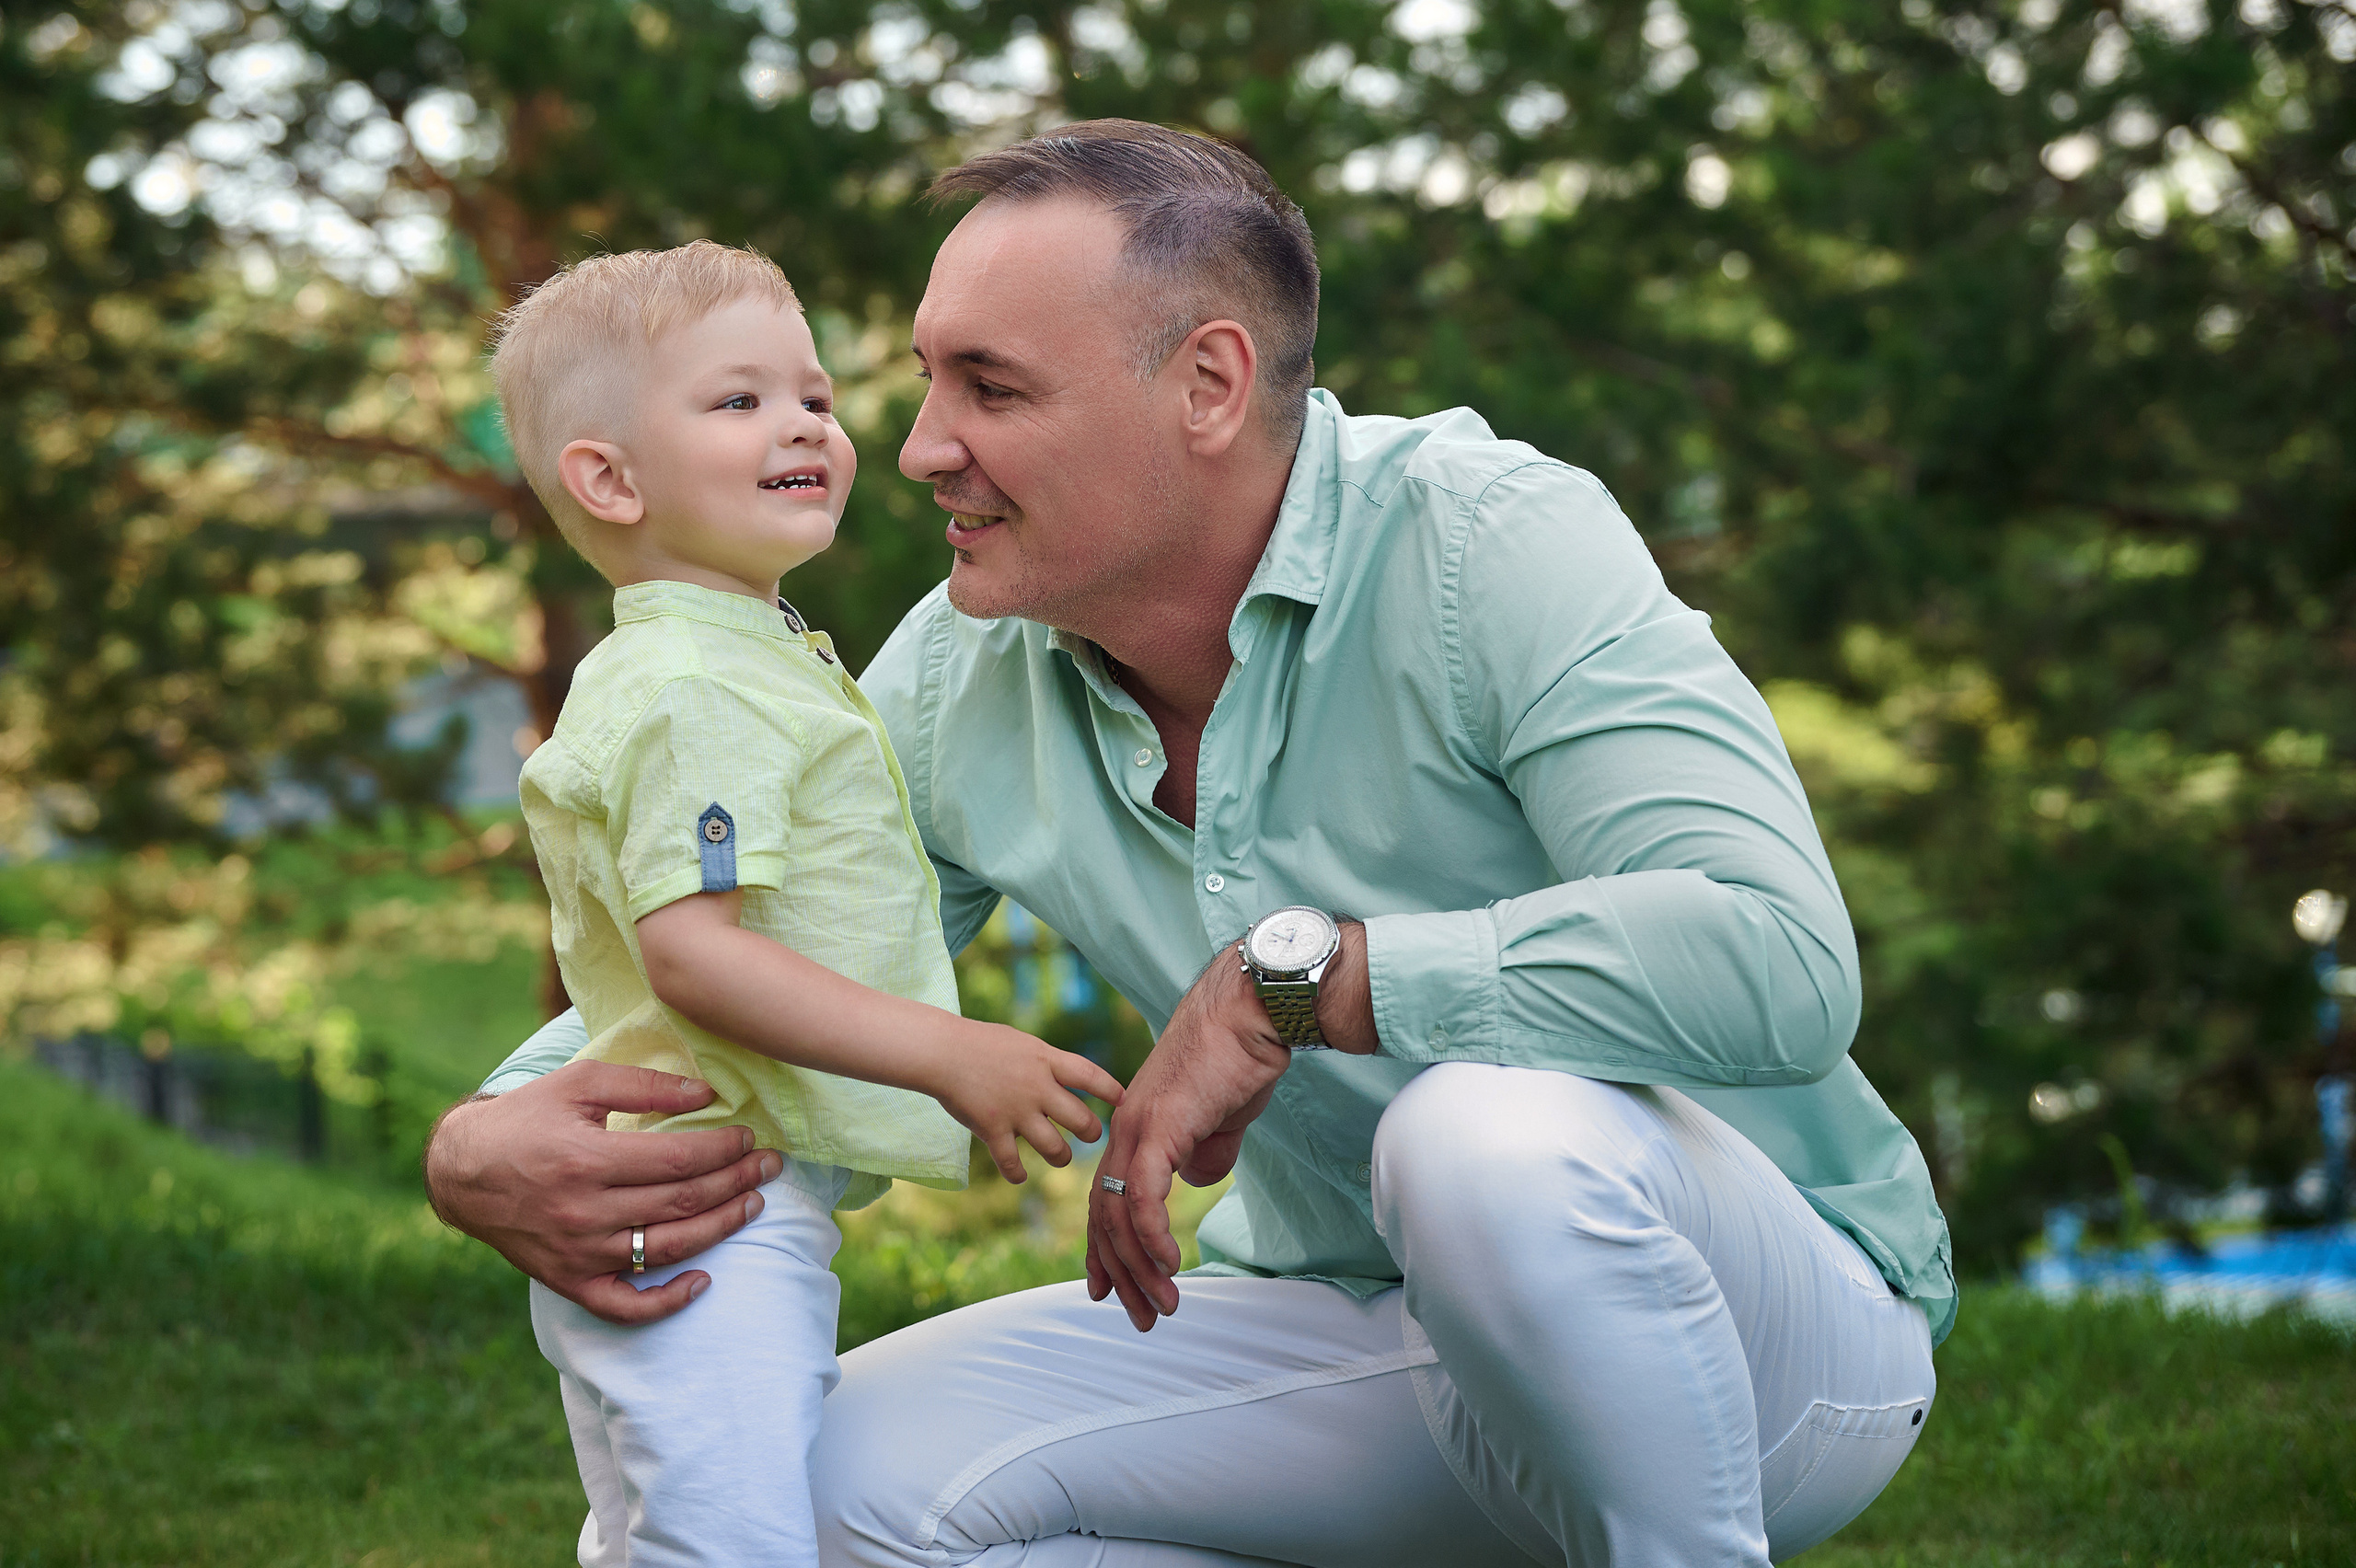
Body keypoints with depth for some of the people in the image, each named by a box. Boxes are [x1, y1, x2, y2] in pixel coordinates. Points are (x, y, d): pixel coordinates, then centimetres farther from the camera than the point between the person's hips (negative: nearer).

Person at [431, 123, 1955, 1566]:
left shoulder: (1493, 543, -22)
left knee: (1498, 1145, -39)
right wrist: (486, 1142, -17)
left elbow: (1780, 960, -37)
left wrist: (1288, 976, -35)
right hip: (1359, 1336, 6)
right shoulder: (957, 684, -4)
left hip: (1765, 1317, -6)